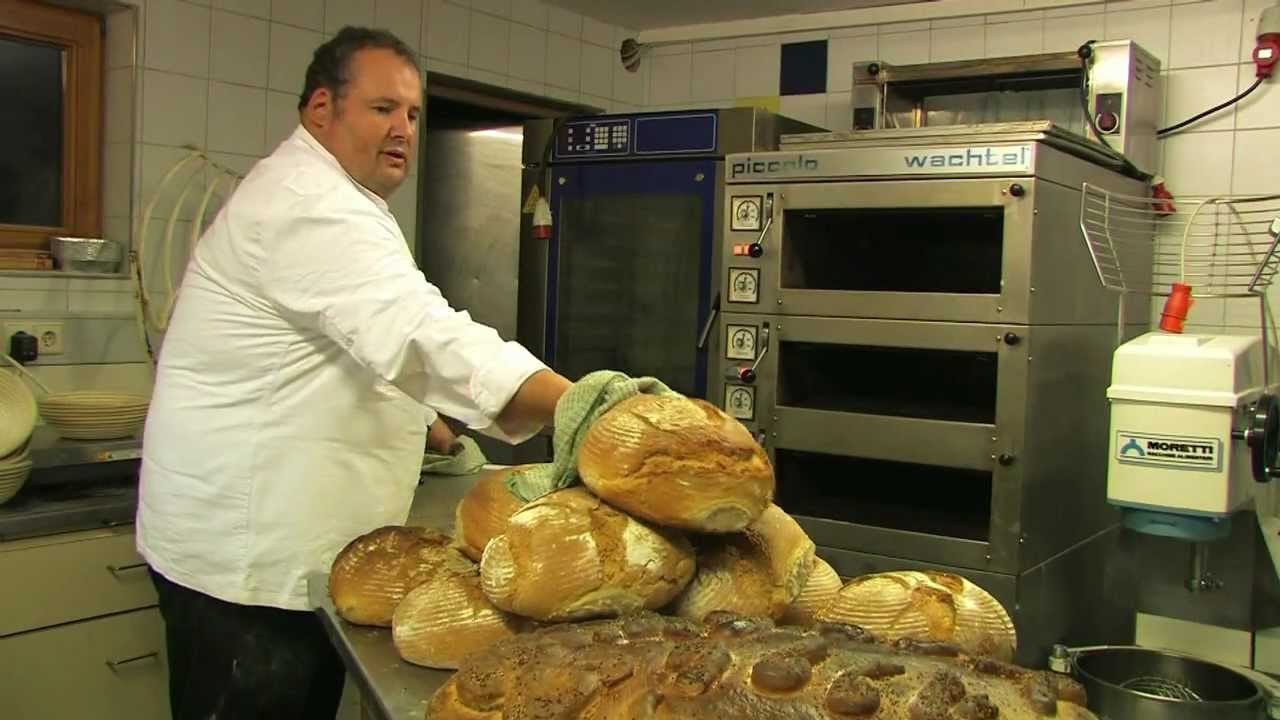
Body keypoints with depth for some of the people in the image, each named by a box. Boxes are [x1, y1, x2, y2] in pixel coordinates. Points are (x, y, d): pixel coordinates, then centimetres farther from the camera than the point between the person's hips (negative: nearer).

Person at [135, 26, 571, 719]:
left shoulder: (315, 199, 17)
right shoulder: (309, 206, -20)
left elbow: (372, 347, 26)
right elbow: (420, 337, -34)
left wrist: (432, 430, 17)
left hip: (290, 543, 11)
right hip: (245, 559, -10)